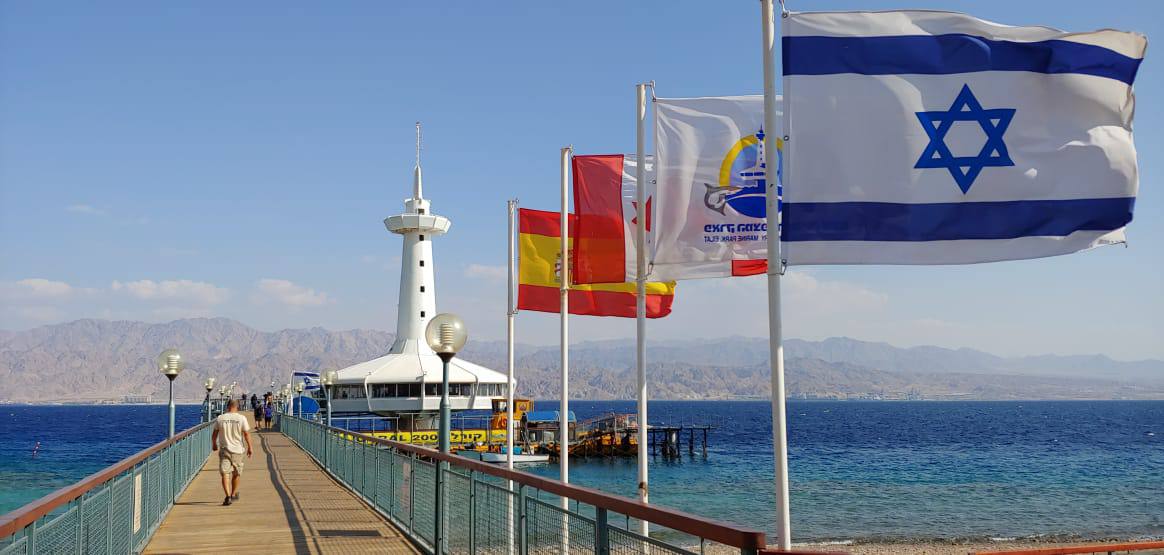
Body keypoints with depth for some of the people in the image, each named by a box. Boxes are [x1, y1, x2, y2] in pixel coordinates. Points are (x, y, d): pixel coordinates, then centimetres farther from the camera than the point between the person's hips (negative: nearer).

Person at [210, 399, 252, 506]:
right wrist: (249, 447, 6)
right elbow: (247, 434, -5)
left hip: (224, 449, 0)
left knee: (225, 473, -2)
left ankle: (228, 496, -18)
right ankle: (234, 494, 30)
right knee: (236, 473, 17)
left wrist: (214, 444, 23)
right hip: (237, 450, 0)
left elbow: (214, 434, 6)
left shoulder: (220, 418, -1)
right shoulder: (242, 418, -6)